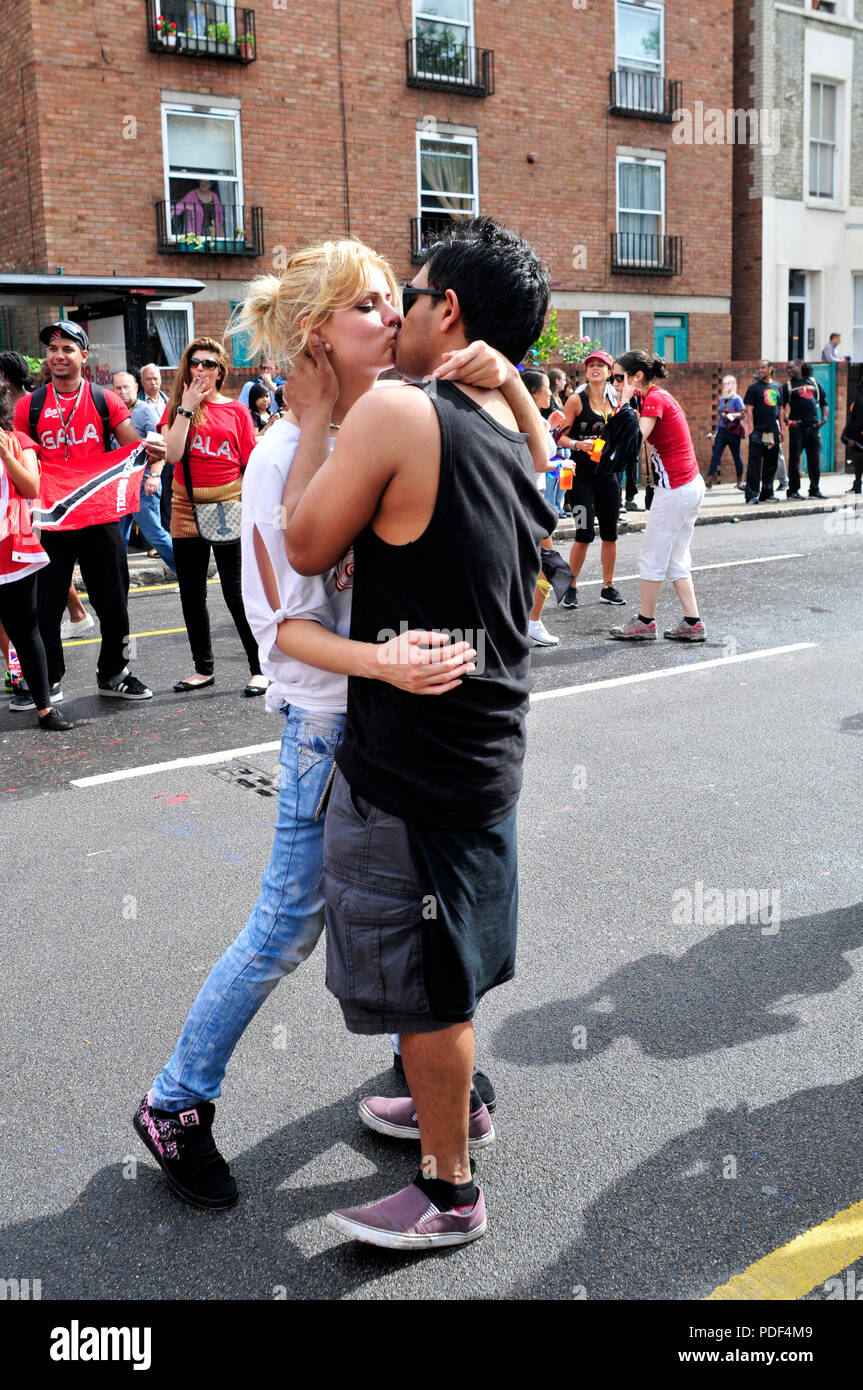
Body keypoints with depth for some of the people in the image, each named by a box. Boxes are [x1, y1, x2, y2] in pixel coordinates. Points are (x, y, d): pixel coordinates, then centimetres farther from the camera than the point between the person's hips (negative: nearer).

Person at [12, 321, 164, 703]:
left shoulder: (105, 401, 4)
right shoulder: (30, 406, 5)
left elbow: (135, 446, -1)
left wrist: (152, 452, -24)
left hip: (100, 517, 0)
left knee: (113, 600, 7)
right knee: (47, 604, 6)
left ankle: (112, 674, 24)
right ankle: (48, 682, 19)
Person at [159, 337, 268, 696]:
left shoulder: (236, 410, 4)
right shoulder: (177, 406, 7)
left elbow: (252, 465, 5)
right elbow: (172, 454, -10)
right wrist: (187, 407, -10)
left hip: (227, 505, -3)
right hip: (186, 506, 3)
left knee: (236, 592, -6)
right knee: (192, 594, 9)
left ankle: (259, 668, 6)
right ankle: (203, 669, 22)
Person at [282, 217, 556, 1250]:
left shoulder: (397, 413, -20)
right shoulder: (517, 438, 6)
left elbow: (307, 546, -10)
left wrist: (314, 416, 0)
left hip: (408, 764, -8)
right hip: (485, 747, 9)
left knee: (424, 984, 8)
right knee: (446, 961, 27)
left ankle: (449, 1194, 26)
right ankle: (453, 1104, 48)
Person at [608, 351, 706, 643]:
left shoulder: (655, 399, -14)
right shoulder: (659, 396, 15)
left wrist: (625, 401, -17)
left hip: (675, 488, -10)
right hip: (690, 485, 10)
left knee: (652, 556, 1)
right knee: (676, 559, 13)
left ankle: (646, 622, 11)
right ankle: (692, 623, 14)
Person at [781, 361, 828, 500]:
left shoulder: (814, 383, 16)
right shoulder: (788, 385, 8)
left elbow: (824, 403, 19)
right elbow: (781, 406, 1)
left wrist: (824, 418, 4)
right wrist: (787, 420, -14)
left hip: (814, 426, 3)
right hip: (797, 426, -3)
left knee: (815, 460, 6)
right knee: (794, 460, -4)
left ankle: (815, 490, 16)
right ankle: (793, 491, 1)